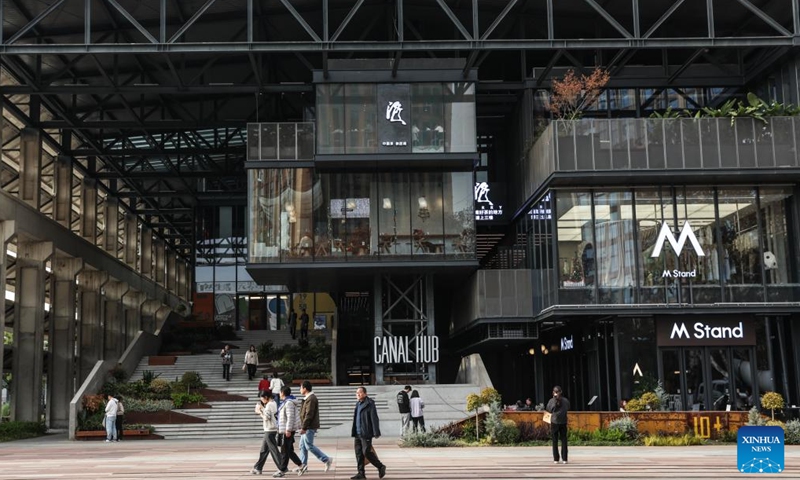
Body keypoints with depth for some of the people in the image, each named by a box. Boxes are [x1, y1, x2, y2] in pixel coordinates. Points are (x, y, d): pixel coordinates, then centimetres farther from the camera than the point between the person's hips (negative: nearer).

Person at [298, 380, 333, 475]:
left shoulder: (311, 399, -18)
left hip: (309, 427, -10)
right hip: (307, 427, 10)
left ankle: (326, 460, -4)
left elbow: (309, 415, -23)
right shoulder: (309, 398, 16)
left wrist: (303, 427, -23)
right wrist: (303, 427, 21)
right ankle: (303, 465, 15)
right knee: (302, 446, 11)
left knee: (309, 445, -8)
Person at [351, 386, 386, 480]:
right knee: (358, 453, 6)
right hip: (357, 434, 8)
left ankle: (381, 467, 11)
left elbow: (374, 419, -14)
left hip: (366, 434, -8)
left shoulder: (370, 404, -10)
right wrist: (354, 432, 20)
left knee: (366, 452, -7)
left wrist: (376, 433, -18)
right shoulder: (358, 404, 15)